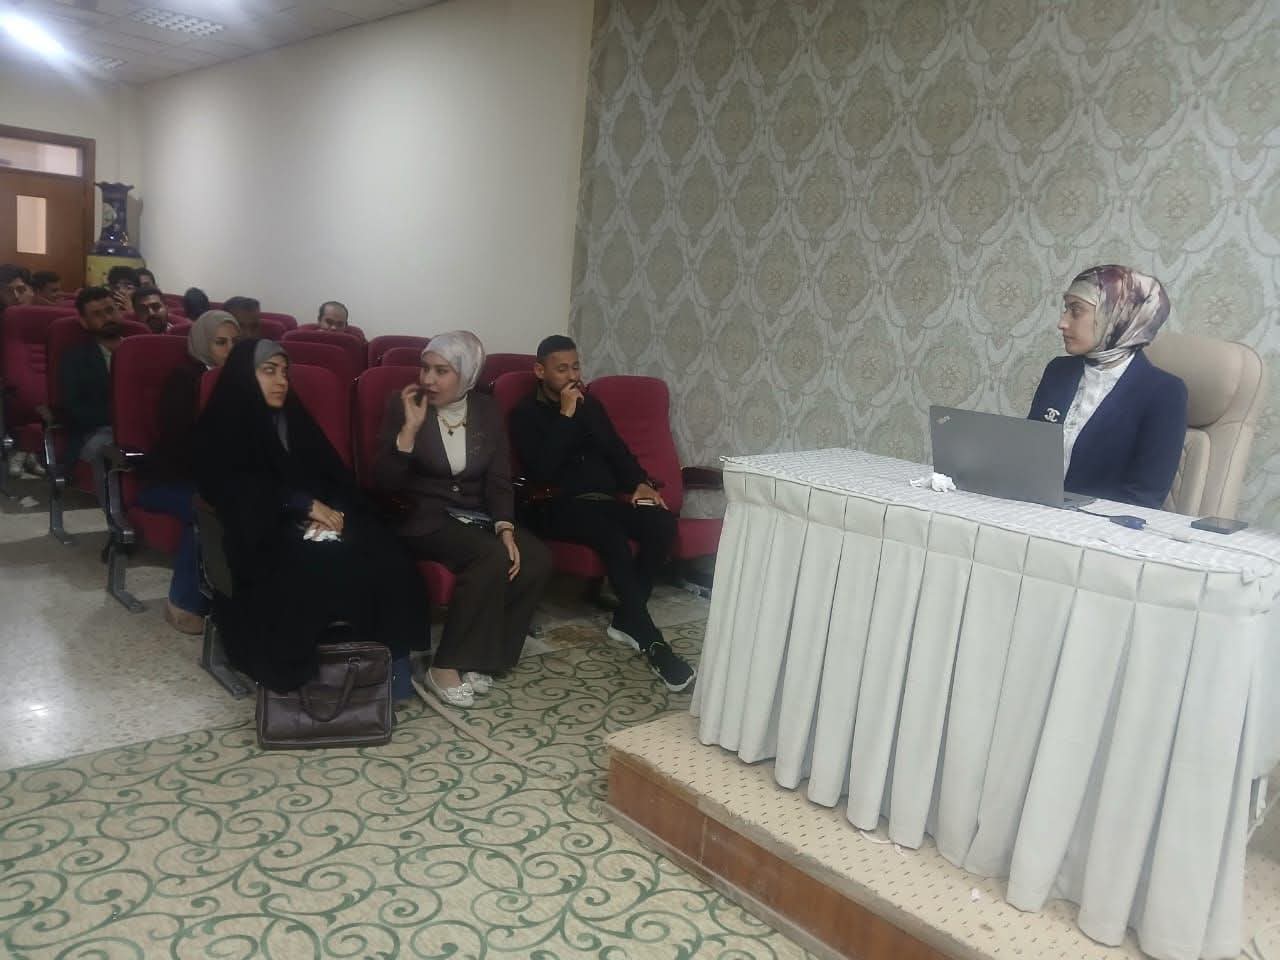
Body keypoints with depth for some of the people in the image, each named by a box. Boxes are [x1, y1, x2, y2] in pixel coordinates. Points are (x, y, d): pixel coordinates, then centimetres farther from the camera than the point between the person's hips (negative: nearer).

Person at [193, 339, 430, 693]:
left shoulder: (295, 419, 24)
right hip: (265, 535, -5)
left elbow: (335, 474, 13)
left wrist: (331, 511, -9)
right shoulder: (219, 428, 7)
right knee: (328, 567, -36)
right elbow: (235, 490, -9)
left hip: (322, 523, 5)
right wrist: (304, 504, -16)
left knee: (386, 559, -26)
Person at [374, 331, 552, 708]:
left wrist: (505, 528, -15)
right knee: (493, 557, -31)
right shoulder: (404, 404, -5)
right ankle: (447, 667, -19)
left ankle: (482, 658, -9)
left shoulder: (486, 410, 5)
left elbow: (499, 480, 2)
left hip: (475, 517, 5)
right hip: (424, 517, -4)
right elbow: (384, 483, -11)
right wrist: (410, 428, -22)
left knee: (536, 559, -21)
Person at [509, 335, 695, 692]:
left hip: (606, 500, 6)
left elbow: (617, 449, 19)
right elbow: (542, 471, -14)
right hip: (560, 506, -6)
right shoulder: (526, 414, 1)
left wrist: (640, 483, -1)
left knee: (663, 525, -23)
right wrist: (566, 415, -13)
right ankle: (650, 640, -31)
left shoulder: (590, 404, 20)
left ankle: (627, 620, -14)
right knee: (612, 536, -36)